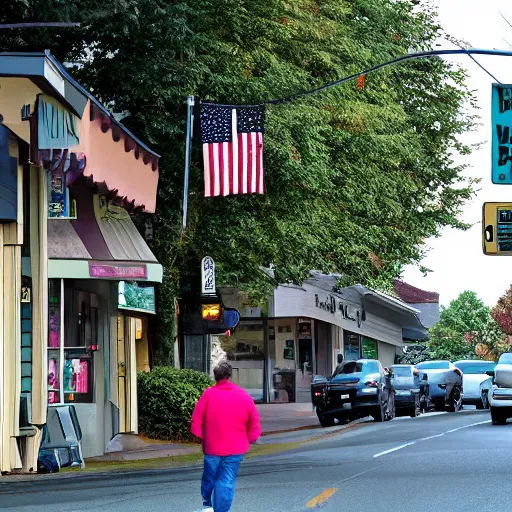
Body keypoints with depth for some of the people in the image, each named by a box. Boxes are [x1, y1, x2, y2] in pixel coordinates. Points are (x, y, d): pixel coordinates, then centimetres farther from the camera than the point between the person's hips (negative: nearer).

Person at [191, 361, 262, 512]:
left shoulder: (208, 394, -6)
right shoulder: (244, 396, -2)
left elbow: (196, 422, -6)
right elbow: (254, 422, 0)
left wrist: (202, 437, 10)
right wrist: (249, 439, 14)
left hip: (212, 447, 0)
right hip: (235, 448, 0)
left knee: (209, 477, 19)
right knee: (227, 482, 2)